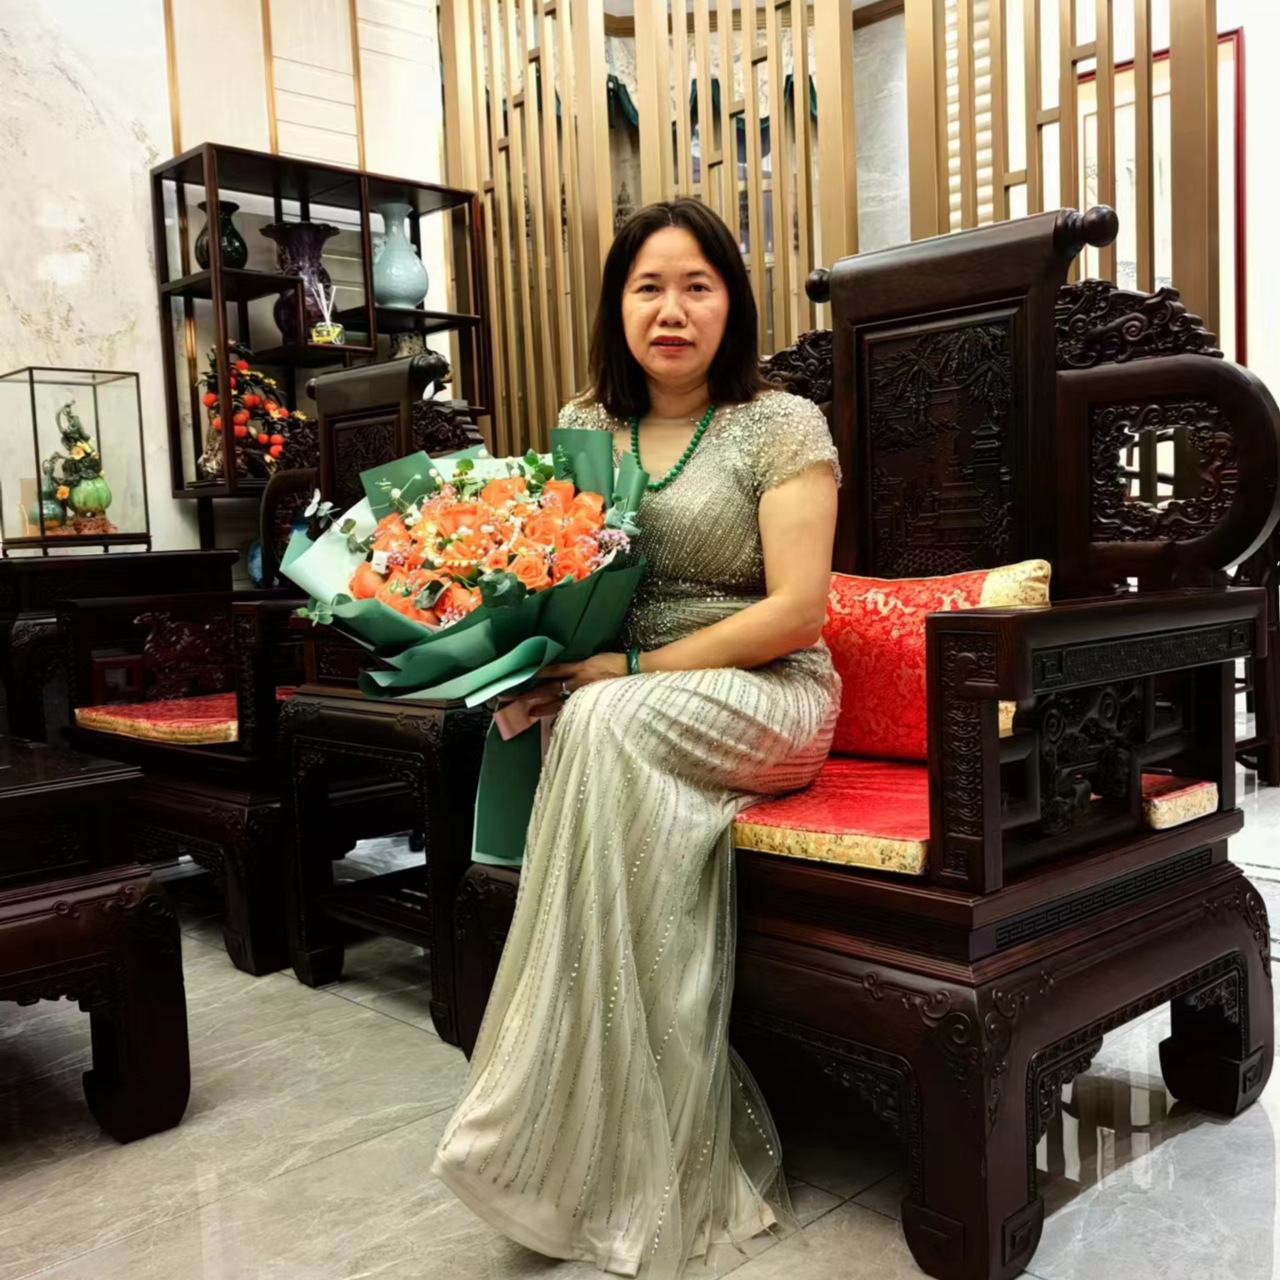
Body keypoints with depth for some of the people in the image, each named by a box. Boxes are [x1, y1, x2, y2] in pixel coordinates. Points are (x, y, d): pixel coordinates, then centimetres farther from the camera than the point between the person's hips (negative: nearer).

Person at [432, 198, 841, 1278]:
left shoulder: (782, 424, -3)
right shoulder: (582, 426, 12)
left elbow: (796, 610, -12)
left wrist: (635, 670, -19)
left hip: (767, 698, -4)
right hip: (622, 703, 4)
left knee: (606, 729, -34)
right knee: (602, 738, -32)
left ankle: (563, 1137, -22)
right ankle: (687, 1159, -19)